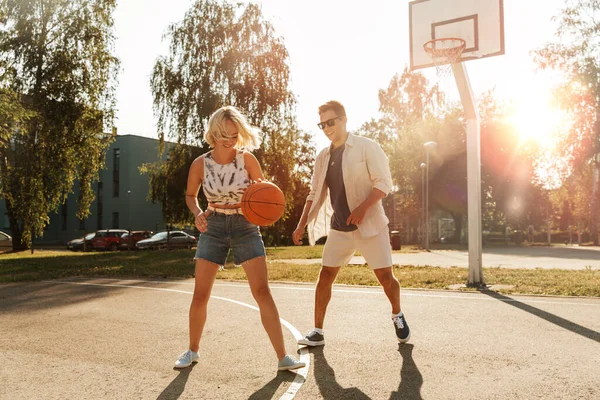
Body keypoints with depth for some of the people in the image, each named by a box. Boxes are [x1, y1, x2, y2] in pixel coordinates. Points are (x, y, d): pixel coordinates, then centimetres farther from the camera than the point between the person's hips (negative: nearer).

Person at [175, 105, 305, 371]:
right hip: (214, 228, 1)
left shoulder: (247, 159, -9)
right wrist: (198, 214, -10)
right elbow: (190, 195, 10)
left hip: (245, 227, -1)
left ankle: (283, 358, -4)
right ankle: (192, 350, 25)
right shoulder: (200, 164, -6)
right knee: (200, 294, 2)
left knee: (262, 292, -10)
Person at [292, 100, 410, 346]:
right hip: (338, 229, 4)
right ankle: (318, 331, 10)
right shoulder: (323, 157, 9)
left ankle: (397, 316, 29)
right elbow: (315, 194, 11)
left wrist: (363, 207, -26)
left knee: (385, 276, 1)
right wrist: (302, 224, 2)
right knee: (325, 277, 1)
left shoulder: (367, 147, -6)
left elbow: (384, 182, -12)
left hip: (369, 225, -4)